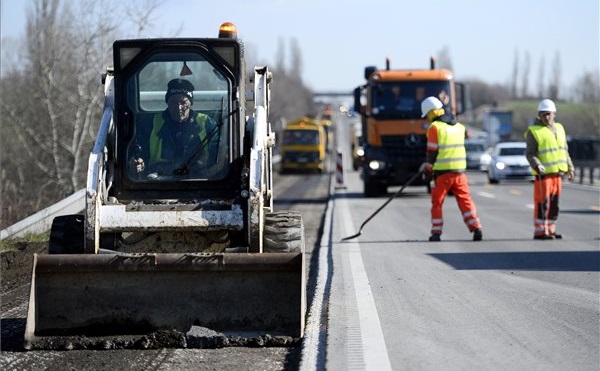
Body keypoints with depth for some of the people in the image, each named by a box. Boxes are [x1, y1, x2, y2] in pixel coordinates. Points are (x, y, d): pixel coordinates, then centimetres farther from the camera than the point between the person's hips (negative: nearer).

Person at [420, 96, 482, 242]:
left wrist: (428, 169, 3)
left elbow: (432, 152, -9)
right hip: (460, 170, 5)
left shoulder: (435, 127, -9)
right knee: (465, 201, 6)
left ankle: (436, 233, 7)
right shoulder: (459, 126, 11)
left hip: (442, 171, -5)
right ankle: (476, 228, -5)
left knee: (437, 203, 7)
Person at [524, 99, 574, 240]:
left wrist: (570, 167, 16)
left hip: (557, 172, 7)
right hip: (543, 173, -7)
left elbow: (565, 151, 22)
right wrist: (537, 166, -27)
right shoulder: (534, 131, -7)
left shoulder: (559, 129, 14)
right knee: (542, 203, -8)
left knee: (554, 203, 10)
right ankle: (540, 232, -4)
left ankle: (550, 230, 17)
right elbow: (530, 154, -11)